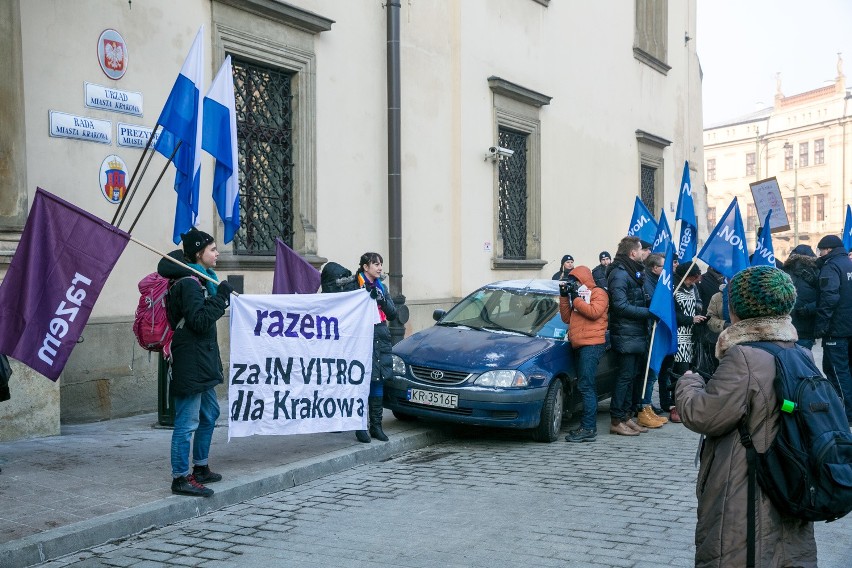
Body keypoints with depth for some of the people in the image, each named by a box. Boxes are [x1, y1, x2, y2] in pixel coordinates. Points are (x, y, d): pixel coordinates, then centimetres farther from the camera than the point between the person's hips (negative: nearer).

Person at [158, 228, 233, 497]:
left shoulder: (198, 279, 16)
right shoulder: (188, 283, -16)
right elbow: (200, 321, -23)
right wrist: (221, 296, -18)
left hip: (201, 360, 12)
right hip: (189, 362, -12)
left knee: (209, 413, 21)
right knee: (188, 421, -7)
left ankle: (201, 468, 32)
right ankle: (181, 478, -1)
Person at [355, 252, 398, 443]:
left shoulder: (381, 287, 17)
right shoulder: (355, 287, -4)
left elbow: (392, 314, 12)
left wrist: (382, 300, -4)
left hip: (381, 341, 7)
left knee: (378, 383, 8)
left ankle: (376, 426, 15)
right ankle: (361, 427, 1)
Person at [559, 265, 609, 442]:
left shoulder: (598, 293, 1)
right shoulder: (575, 295, 25)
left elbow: (594, 312, -16)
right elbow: (566, 318, 19)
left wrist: (575, 298, -9)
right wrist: (564, 296, 10)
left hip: (592, 344, -8)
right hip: (579, 345, 8)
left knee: (586, 386, -14)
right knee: (588, 387, 8)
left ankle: (588, 428, -16)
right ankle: (590, 426, 10)